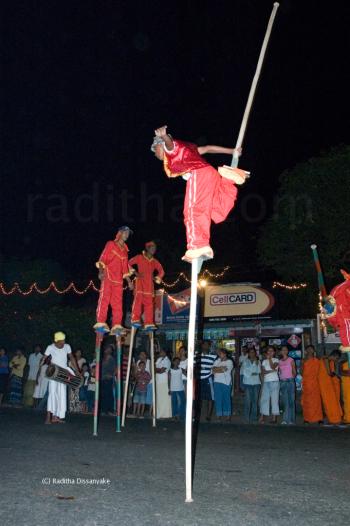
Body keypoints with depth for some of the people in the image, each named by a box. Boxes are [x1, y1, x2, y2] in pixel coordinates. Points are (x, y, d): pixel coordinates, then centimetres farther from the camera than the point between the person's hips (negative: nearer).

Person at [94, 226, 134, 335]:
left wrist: (128, 281, 19)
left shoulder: (125, 250, 22)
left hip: (118, 280, 6)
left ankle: (116, 326, 0)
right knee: (104, 299, -13)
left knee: (118, 303, 1)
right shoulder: (111, 245, 7)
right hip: (107, 277, -6)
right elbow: (102, 259, -2)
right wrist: (101, 271, -17)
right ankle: (100, 323, -18)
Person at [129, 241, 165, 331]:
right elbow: (129, 263, -2)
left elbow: (161, 270, 24)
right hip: (140, 282, -5)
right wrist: (136, 273, -10)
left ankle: (149, 323, -2)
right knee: (138, 299, -19)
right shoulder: (139, 257, 3)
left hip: (149, 284, 5)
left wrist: (158, 277, 4)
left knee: (149, 303, -1)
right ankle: (135, 320, -23)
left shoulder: (155, 261, 15)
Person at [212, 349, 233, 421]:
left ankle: (227, 414, 13)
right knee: (218, 398, 2)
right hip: (217, 382, 4)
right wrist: (221, 368, -8)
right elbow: (213, 370, 3)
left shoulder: (229, 362, -2)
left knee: (226, 398, 2)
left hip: (226, 382, -4)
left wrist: (216, 369, -1)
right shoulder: (217, 361, 13)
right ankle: (219, 414, 10)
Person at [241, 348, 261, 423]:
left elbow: (259, 371, 1)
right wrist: (252, 373, 1)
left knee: (255, 400, 0)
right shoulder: (245, 361, 10)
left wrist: (256, 363, -5)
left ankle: (254, 417, 7)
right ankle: (247, 417, -4)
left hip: (256, 383, 2)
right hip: (248, 383, -2)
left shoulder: (258, 361, 13)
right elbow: (244, 372, 3)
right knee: (248, 400, -9)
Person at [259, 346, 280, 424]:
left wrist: (270, 358, -7)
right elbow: (263, 372, 2)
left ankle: (274, 417, -1)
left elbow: (273, 367, -14)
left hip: (274, 382, -3)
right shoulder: (264, 361, 14)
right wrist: (272, 371, -10)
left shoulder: (276, 360, 5)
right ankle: (262, 417, 2)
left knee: (274, 399, -4)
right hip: (266, 382, 3)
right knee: (264, 399, 0)